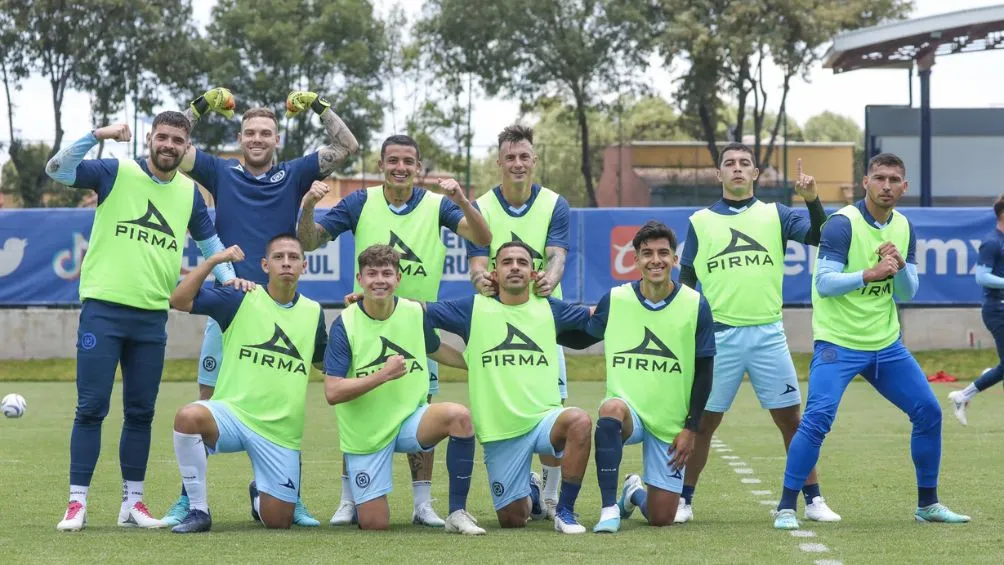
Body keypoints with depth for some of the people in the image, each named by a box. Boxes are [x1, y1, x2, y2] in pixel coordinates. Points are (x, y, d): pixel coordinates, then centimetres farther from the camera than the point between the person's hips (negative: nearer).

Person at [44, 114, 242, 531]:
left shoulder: (189, 192, 10)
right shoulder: (117, 173, -2)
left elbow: (209, 241, 24)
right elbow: (57, 170, -12)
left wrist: (227, 275, 8)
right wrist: (97, 135, -21)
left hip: (152, 317, 4)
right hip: (103, 309, -4)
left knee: (140, 413, 8)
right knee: (91, 408, -4)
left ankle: (132, 503, 16)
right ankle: (77, 503, -1)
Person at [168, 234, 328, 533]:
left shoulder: (313, 313, 8)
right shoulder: (240, 300, -2)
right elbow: (179, 300, -8)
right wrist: (213, 260, -15)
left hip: (280, 431, 3)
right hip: (231, 414, -2)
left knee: (278, 521, -1)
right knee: (188, 416, -37)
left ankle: (259, 492, 39)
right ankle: (198, 510, -19)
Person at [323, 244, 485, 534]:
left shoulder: (415, 313, -3)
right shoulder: (345, 325, -15)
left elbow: (435, 350, 21)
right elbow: (332, 393, -21)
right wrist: (384, 375, -27)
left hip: (410, 422, 2)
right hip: (365, 434, -2)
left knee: (458, 415, -29)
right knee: (374, 524, -6)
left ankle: (457, 512, -19)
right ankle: (353, 500, 33)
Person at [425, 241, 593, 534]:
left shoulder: (549, 309, 9)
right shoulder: (475, 309, 3)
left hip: (544, 419, 0)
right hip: (499, 431, 0)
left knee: (579, 421, -35)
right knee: (512, 519, 2)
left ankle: (565, 511, -17)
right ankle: (531, 491, 42)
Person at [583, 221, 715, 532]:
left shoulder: (695, 305, -5)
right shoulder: (614, 300, -3)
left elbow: (704, 371, 0)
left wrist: (691, 428, -5)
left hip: (671, 423, 1)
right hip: (627, 408, -1)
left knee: (661, 518, 1)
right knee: (612, 409, -39)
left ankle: (635, 493, 40)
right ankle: (610, 508, -28)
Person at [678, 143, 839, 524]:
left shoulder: (775, 215, 8)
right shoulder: (701, 221, 8)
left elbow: (819, 237, -5)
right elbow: (686, 283, 10)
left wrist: (812, 200, -19)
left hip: (768, 334, 0)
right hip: (719, 336, 0)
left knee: (791, 419, 1)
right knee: (703, 422, 2)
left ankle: (813, 501, 8)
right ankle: (684, 501, 13)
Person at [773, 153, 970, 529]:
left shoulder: (904, 227, 7)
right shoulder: (843, 224, -13)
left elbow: (908, 292, 7)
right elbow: (823, 283, -20)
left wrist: (899, 267, -14)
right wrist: (872, 273, -31)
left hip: (886, 343, 7)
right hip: (838, 343, -7)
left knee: (929, 413, 5)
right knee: (817, 419, -20)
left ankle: (927, 504, 21)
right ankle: (786, 508, -9)